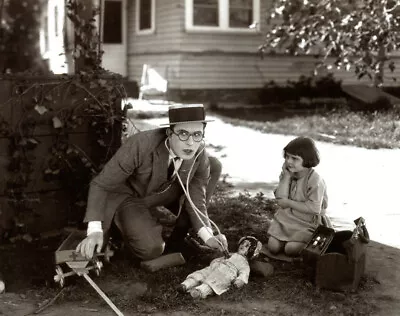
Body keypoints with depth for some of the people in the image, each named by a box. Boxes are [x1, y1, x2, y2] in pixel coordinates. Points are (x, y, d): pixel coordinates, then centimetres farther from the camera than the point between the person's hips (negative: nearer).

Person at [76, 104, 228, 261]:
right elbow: (101, 185, -25)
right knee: (150, 249, -31)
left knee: (214, 166, -10)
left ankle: (180, 229, 0)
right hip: (128, 196, -5)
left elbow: (195, 199, -13)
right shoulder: (140, 144, -34)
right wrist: (94, 231, -35)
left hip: (162, 195, 5)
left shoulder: (200, 155, -21)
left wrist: (207, 236, -30)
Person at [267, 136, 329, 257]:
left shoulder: (315, 180, -20)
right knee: (273, 247, -9)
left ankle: (309, 246, 11)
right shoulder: (287, 174, -1)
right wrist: (286, 176, -16)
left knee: (290, 249, -20)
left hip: (308, 224, -5)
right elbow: (280, 201, -12)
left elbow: (314, 209, -26)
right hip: (287, 218, 5)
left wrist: (289, 202, -18)